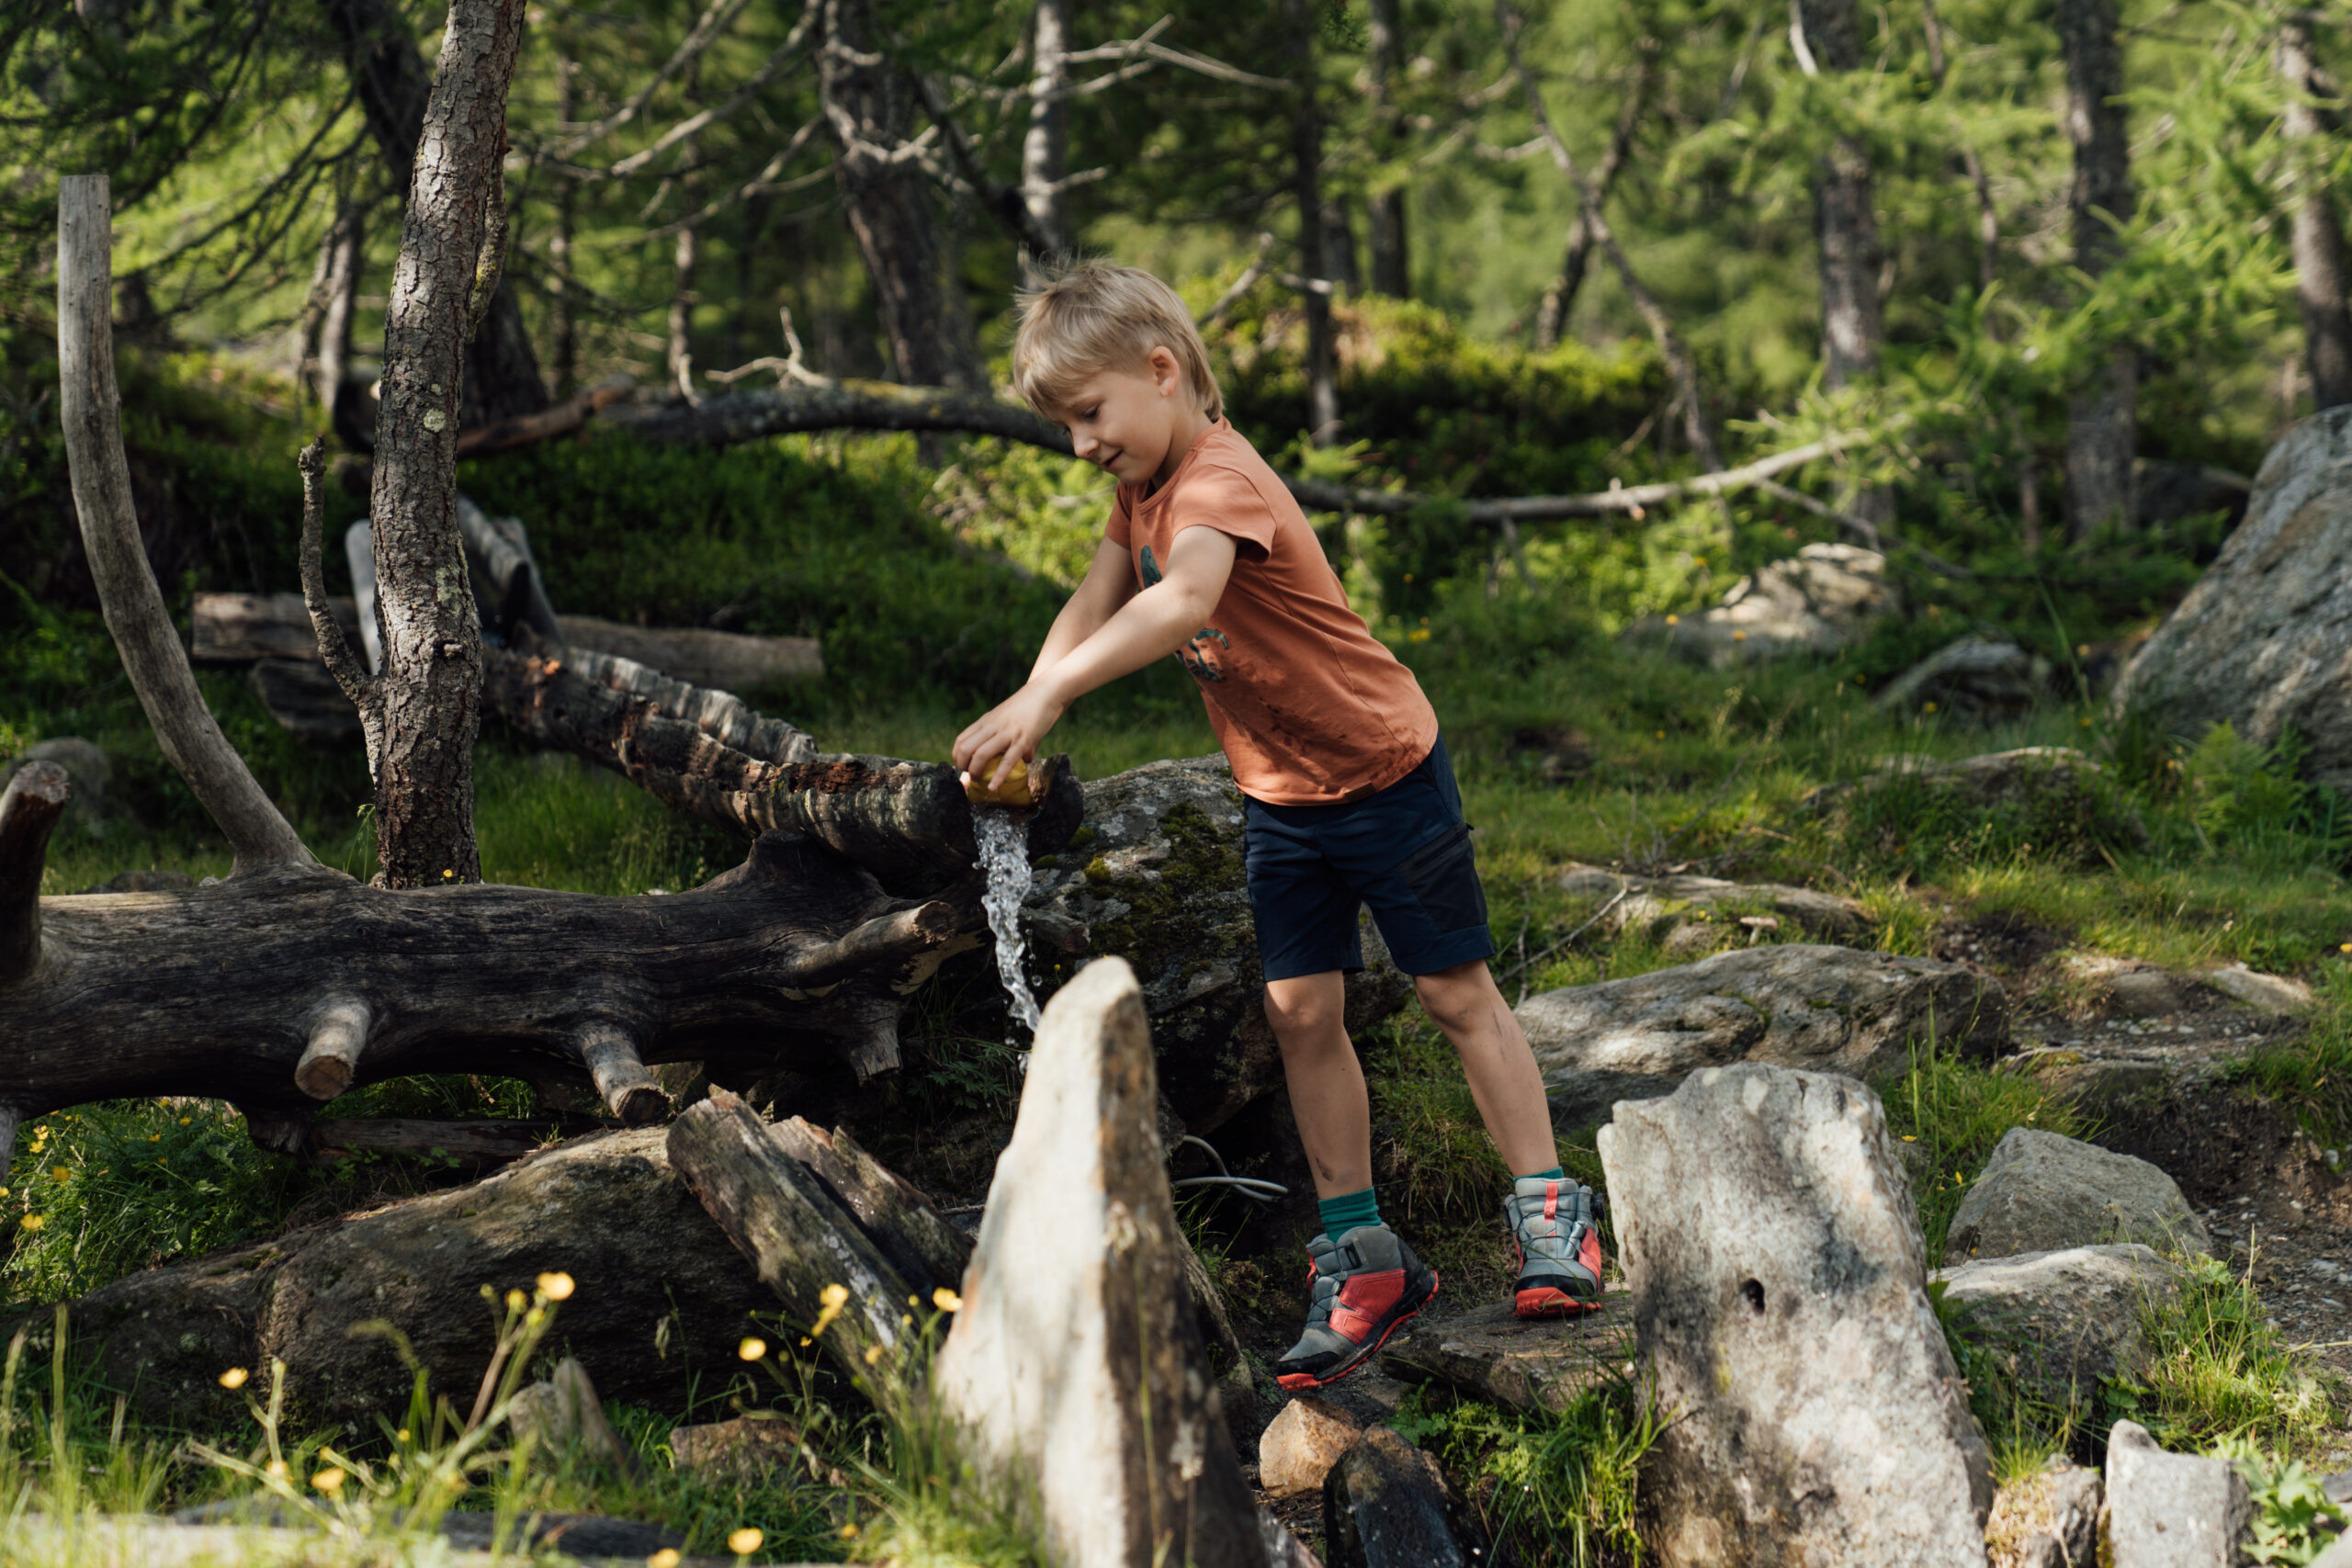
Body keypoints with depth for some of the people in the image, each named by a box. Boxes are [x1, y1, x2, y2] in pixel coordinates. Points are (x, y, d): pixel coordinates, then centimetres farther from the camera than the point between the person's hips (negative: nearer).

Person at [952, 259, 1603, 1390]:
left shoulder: (1219, 480, -28)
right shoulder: (1143, 483, 3)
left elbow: (1186, 601, -47)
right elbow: (1095, 604, 6)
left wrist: (1043, 697, -54)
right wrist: (1020, 724, -11)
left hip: (1384, 771, -8)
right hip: (1278, 795, 8)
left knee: (1457, 994, 3)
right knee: (1301, 1011, 3)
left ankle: (1550, 1217, 14)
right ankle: (1362, 1259, 10)